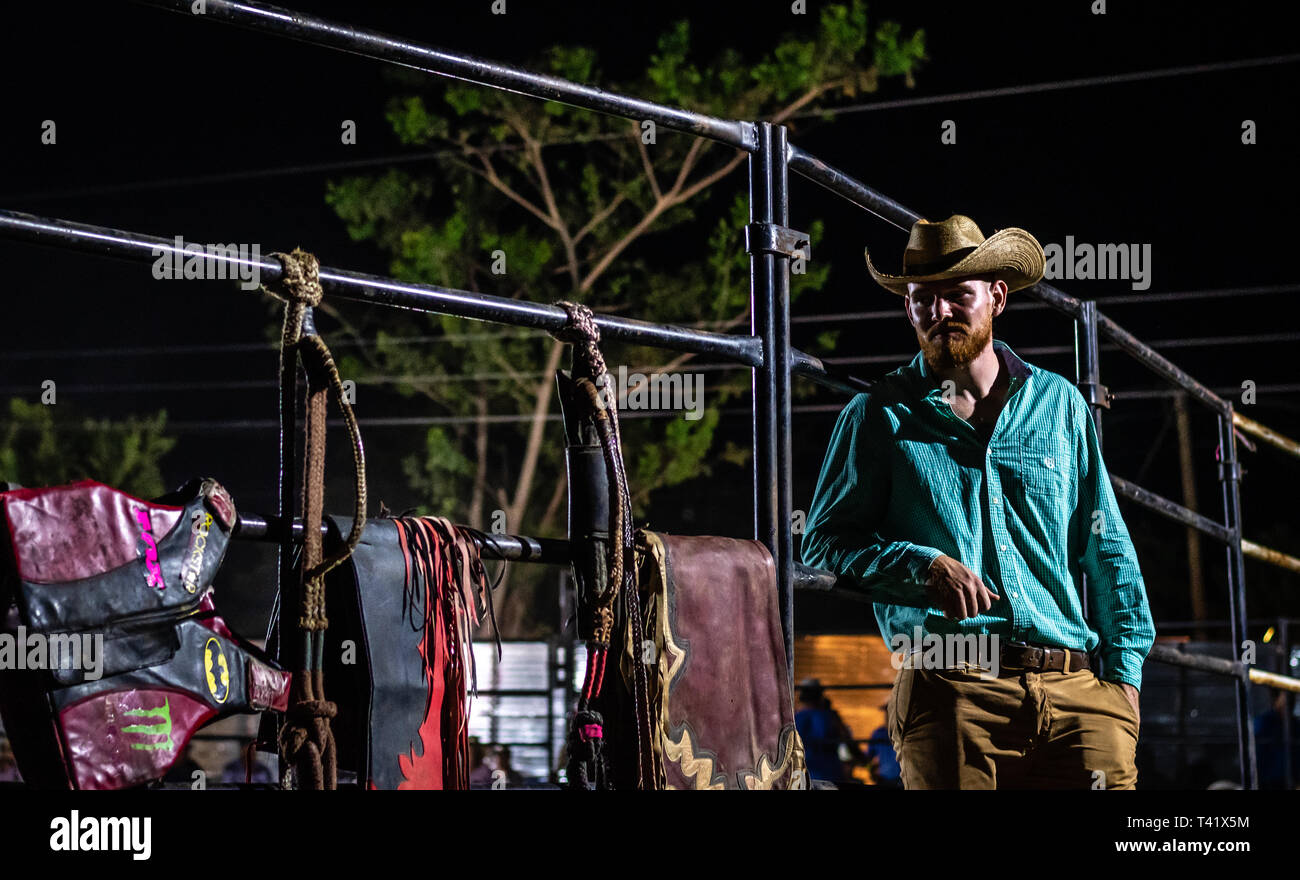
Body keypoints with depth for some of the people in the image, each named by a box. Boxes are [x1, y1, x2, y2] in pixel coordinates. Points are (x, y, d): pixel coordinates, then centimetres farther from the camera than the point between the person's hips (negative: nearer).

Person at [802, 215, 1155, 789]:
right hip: (950, 692, -2)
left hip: (1077, 690, 2)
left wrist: (1124, 668, 9)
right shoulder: (878, 417, 8)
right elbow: (825, 540, 5)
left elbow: (1106, 549, 17)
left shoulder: (1059, 403, 15)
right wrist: (923, 565, -11)